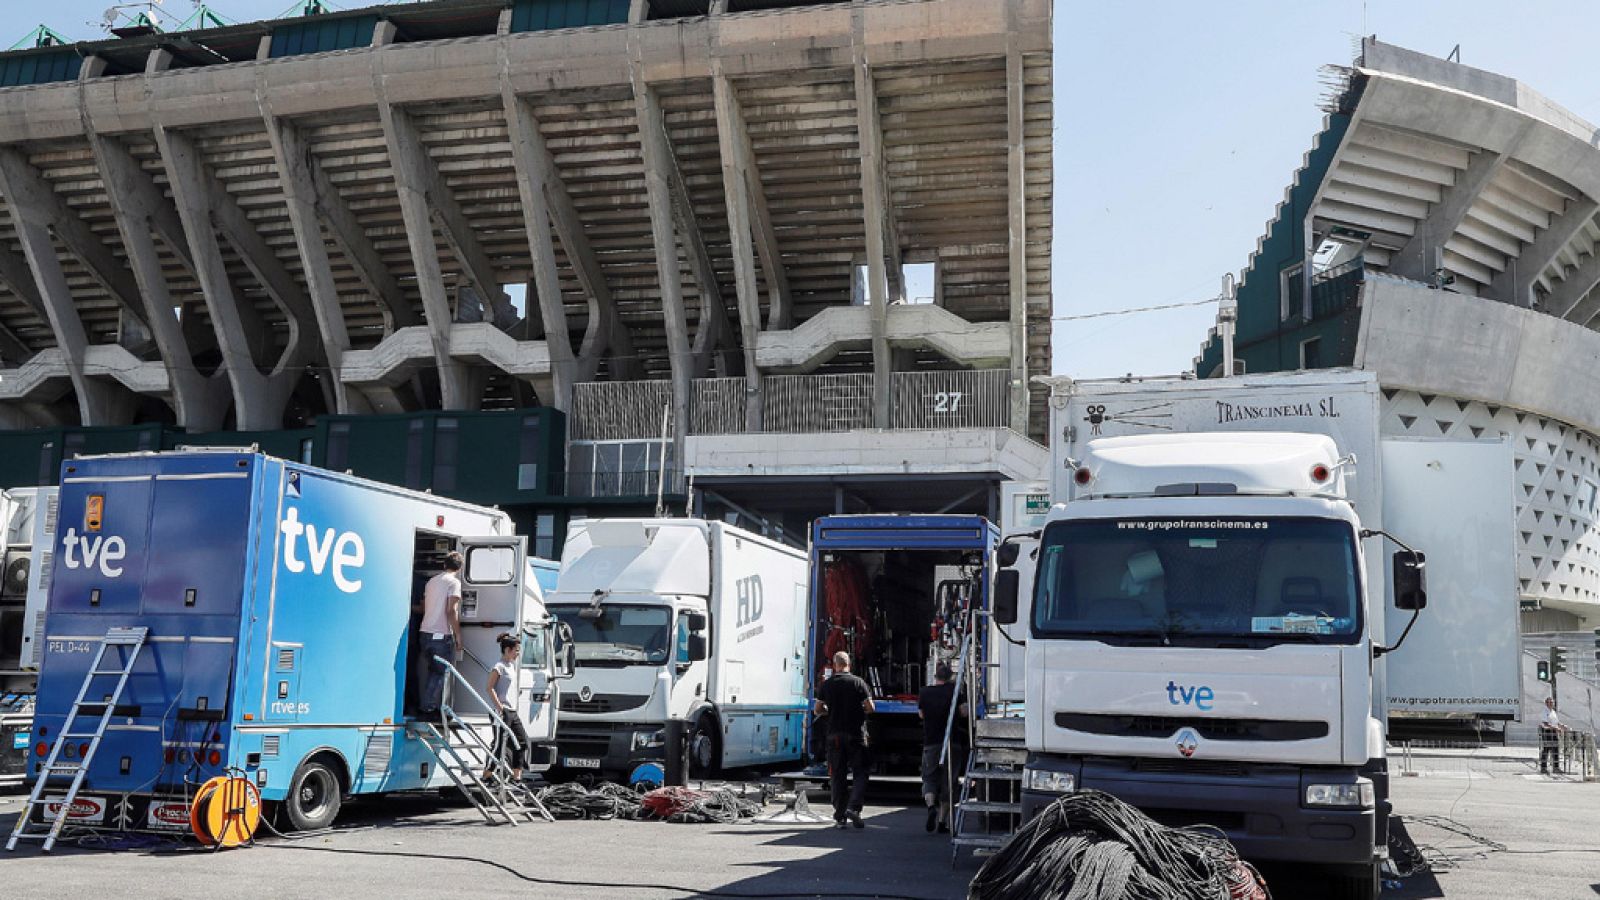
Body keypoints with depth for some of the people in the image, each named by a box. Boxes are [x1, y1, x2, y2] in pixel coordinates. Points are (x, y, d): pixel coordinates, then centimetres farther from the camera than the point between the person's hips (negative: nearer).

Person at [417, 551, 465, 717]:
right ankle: (428, 708, -1)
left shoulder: (431, 581, 15)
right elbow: (451, 611, -17)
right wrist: (458, 635, -12)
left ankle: (423, 706, 20)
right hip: (442, 635, -7)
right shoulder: (454, 582, -8)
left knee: (431, 671, 18)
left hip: (426, 633, 7)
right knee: (440, 673, 1)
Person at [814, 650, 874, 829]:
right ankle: (853, 807, -15)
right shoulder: (858, 682, -4)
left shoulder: (826, 685, 2)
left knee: (838, 775, 8)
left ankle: (840, 816, 8)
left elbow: (817, 710, 4)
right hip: (856, 734, -2)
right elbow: (870, 708, -6)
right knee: (860, 773, 4)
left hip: (835, 735, 2)